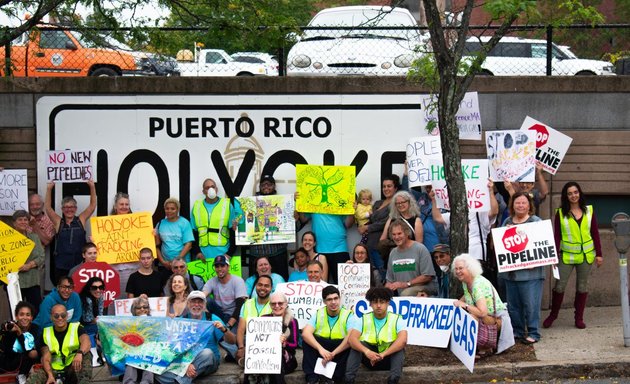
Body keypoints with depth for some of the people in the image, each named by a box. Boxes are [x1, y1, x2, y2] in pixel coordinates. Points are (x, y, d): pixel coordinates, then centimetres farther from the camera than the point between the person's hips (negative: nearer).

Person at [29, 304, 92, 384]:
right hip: (54, 371, 2)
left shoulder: (76, 328, -2)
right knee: (34, 377, -25)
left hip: (74, 370, -2)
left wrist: (79, 353, -47)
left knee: (86, 355, -29)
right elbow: (46, 359, -2)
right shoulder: (46, 333, 5)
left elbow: (86, 342, -23)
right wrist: (50, 375, -23)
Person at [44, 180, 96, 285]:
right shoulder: (58, 222, 5)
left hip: (79, 265, 0)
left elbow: (93, 205, 2)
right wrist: (49, 189, -14)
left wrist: (92, 187, -9)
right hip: (61, 266, 0)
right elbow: (48, 207, -4)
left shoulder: (81, 220, 6)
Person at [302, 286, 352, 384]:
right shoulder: (318, 314, -4)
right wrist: (320, 349, -37)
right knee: (307, 340, -22)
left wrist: (332, 354, -35)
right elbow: (305, 333, -21)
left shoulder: (348, 315, -10)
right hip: (320, 351, 2)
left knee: (349, 345, -31)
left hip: (339, 351, -2)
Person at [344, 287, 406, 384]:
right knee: (358, 344, -25)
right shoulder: (364, 319, -5)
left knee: (399, 346, -29)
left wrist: (383, 354, -40)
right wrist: (366, 351, -43)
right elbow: (351, 339, -22)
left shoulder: (396, 319, -10)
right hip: (369, 359, 1)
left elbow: (403, 340, -28)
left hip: (389, 359, -1)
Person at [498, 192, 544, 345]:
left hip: (530, 272, -5)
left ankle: (533, 333, 4)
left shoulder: (536, 222, -1)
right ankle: (517, 331, 23)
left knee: (530, 303, -5)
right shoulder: (507, 222, 14)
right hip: (510, 271, 5)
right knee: (513, 304, 11)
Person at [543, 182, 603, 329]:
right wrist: (554, 255, -8)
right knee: (559, 286, -2)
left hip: (586, 255, 2)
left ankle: (579, 318, 16)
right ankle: (553, 315, 15)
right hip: (567, 255, -2)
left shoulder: (589, 210, 3)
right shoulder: (560, 213, -1)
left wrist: (599, 254, 3)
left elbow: (595, 233, 5)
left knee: (582, 286, 7)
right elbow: (556, 235, -2)